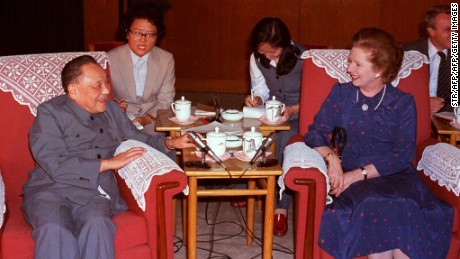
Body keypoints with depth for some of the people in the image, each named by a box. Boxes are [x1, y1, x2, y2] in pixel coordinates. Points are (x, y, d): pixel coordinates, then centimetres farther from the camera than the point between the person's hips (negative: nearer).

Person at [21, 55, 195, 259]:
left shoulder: (111, 110, 19)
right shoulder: (50, 113, 1)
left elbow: (140, 140, 31)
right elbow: (55, 165, -11)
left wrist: (170, 143, 10)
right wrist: (110, 163, -9)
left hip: (94, 194, 3)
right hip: (50, 189, -3)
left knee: (97, 225, -33)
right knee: (54, 231, -37)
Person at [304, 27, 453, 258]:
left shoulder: (403, 103, 2)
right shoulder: (341, 93, 8)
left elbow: (403, 155, -6)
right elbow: (315, 132, 4)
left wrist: (359, 174, -16)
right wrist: (331, 157, -17)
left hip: (393, 175, 0)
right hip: (349, 173, 1)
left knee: (403, 208, -34)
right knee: (372, 206, -33)